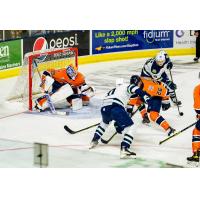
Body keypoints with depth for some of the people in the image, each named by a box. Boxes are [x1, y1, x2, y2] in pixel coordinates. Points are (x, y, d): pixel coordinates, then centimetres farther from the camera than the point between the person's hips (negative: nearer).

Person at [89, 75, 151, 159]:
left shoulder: (120, 87, 36)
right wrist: (147, 99, -22)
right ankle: (124, 149, -21)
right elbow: (137, 90, -10)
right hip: (115, 107, -8)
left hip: (104, 107, 8)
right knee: (131, 127, -6)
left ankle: (94, 141, 43)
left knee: (105, 122, 41)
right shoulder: (130, 86, 13)